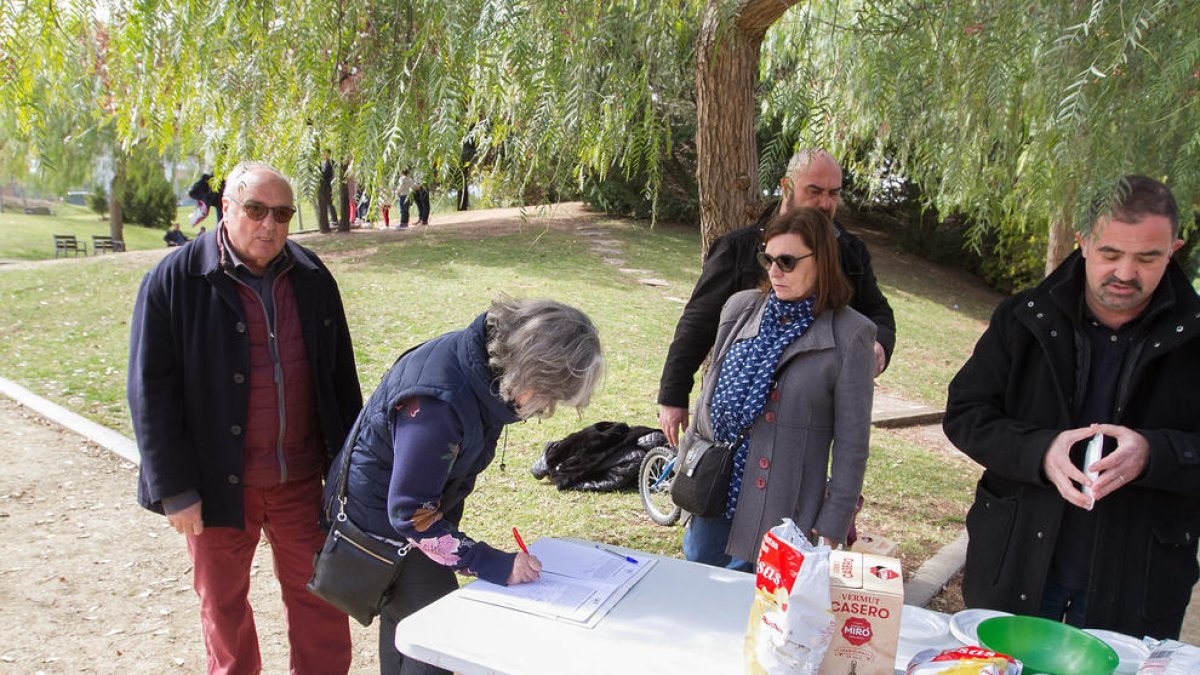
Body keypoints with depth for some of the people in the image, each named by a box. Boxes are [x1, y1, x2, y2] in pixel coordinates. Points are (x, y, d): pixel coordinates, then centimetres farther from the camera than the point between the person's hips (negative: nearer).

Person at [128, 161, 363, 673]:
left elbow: (341, 376, 8)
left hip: (302, 477, 3)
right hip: (219, 482, -2)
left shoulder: (311, 277, 2)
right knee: (223, 603, 16)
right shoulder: (175, 281, -9)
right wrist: (173, 490, -10)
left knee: (319, 597, 11)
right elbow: (152, 393, -9)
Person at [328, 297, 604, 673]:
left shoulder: (483, 360, -12)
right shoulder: (436, 404, -38)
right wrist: (493, 565, -28)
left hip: (418, 508, 8)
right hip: (386, 526, -8)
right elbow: (409, 515, -29)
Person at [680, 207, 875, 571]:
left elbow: (851, 443, -7)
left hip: (781, 510, -4)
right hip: (712, 490, 5)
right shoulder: (741, 307, 2)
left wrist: (832, 527, -8)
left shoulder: (849, 335, -10)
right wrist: (689, 460, 13)